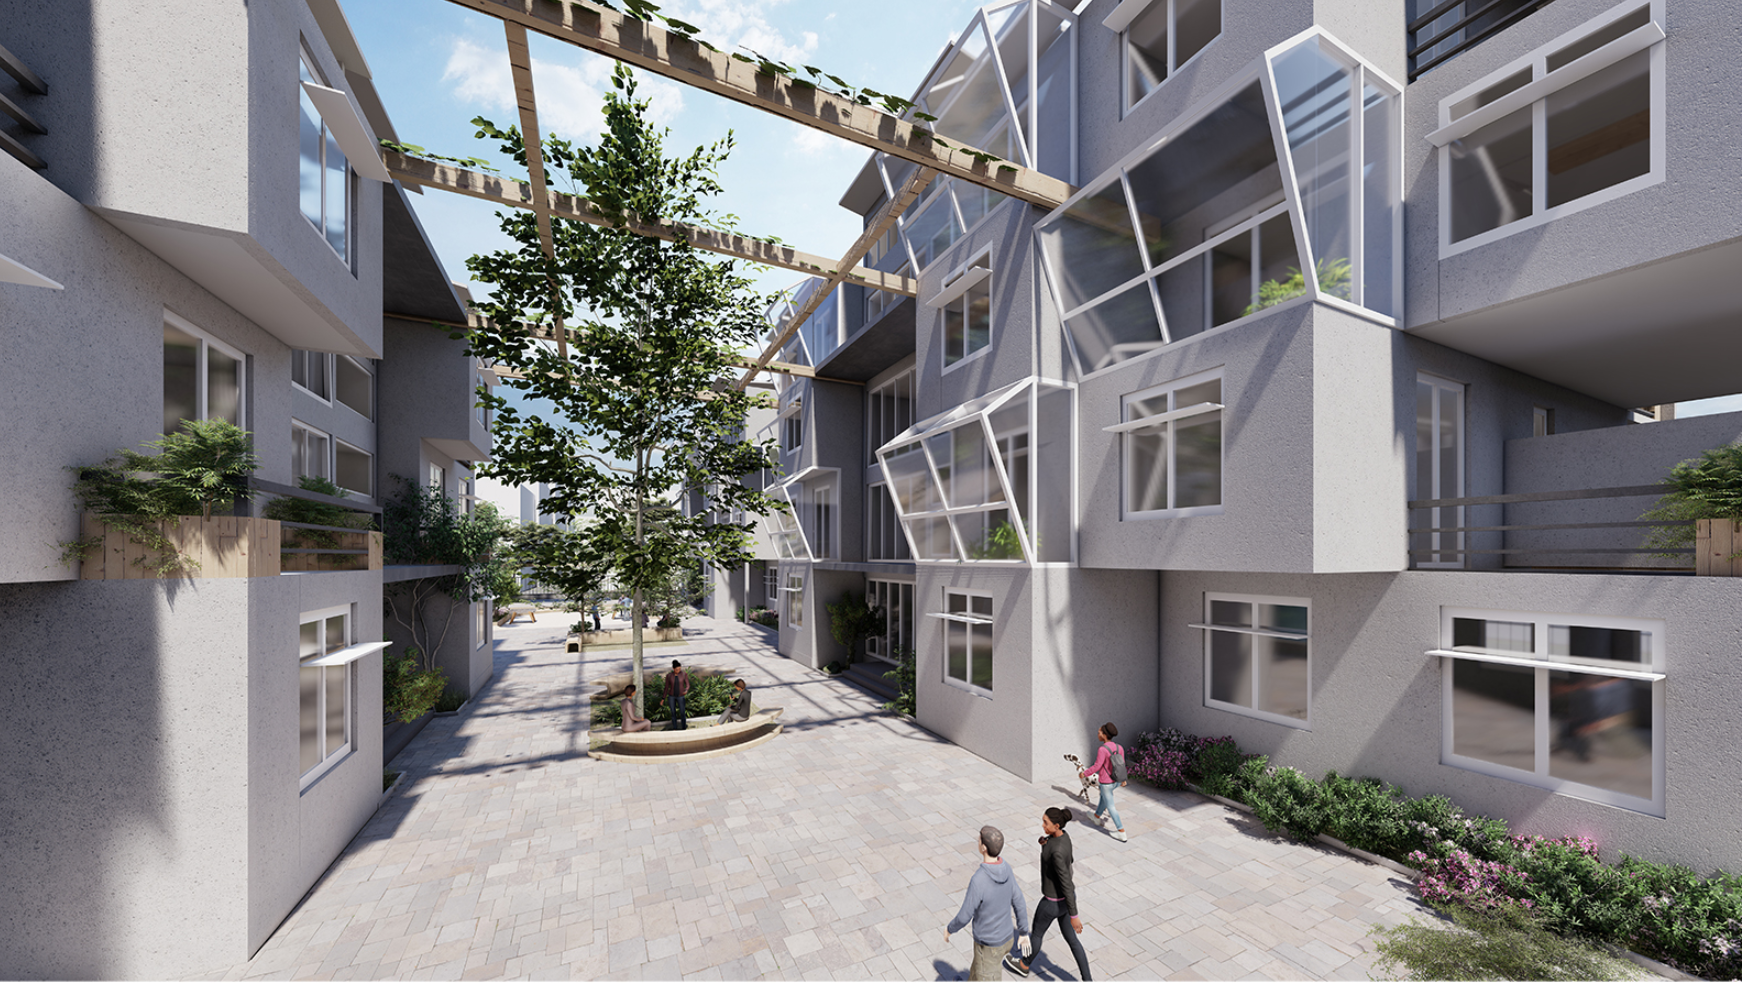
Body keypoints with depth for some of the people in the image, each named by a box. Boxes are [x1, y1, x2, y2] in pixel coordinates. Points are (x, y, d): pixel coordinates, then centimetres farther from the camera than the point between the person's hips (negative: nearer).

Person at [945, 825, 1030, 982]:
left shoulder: (978, 881, -38)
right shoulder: (1006, 869, -15)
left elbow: (965, 916, -26)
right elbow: (1019, 903, -2)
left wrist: (949, 929, -5)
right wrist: (1024, 931, 15)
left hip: (988, 945, -7)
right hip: (1005, 938, 7)